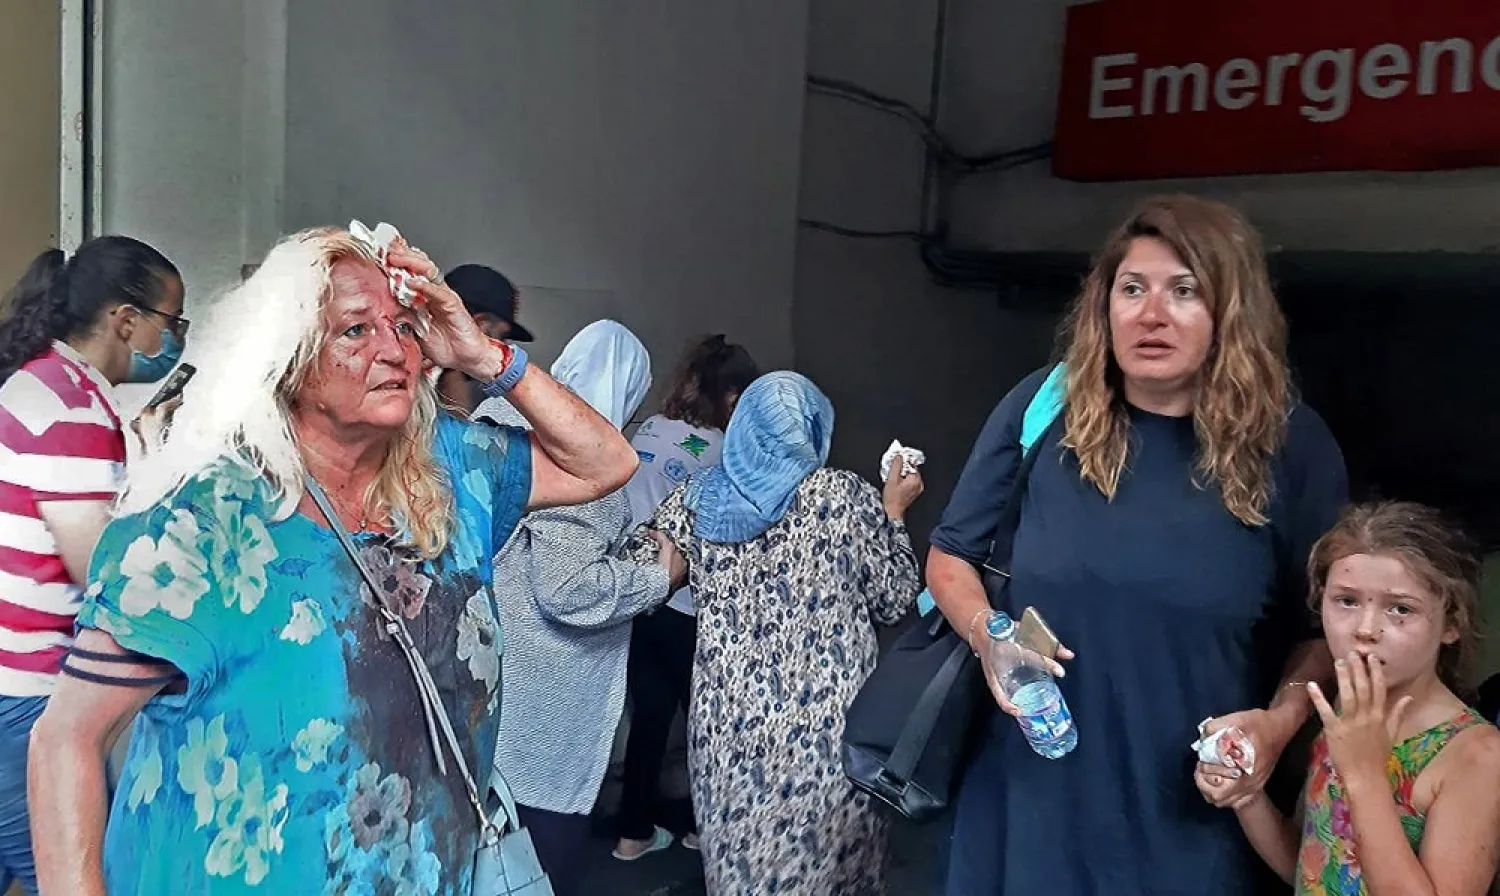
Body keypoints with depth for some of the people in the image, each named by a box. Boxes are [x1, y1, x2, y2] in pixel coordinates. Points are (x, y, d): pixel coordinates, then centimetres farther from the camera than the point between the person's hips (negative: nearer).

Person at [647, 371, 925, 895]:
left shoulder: (697, 500, 2)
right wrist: (893, 513, 15)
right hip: (826, 725, -2)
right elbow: (894, 601, 2)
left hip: (727, 724, 2)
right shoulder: (846, 496, -5)